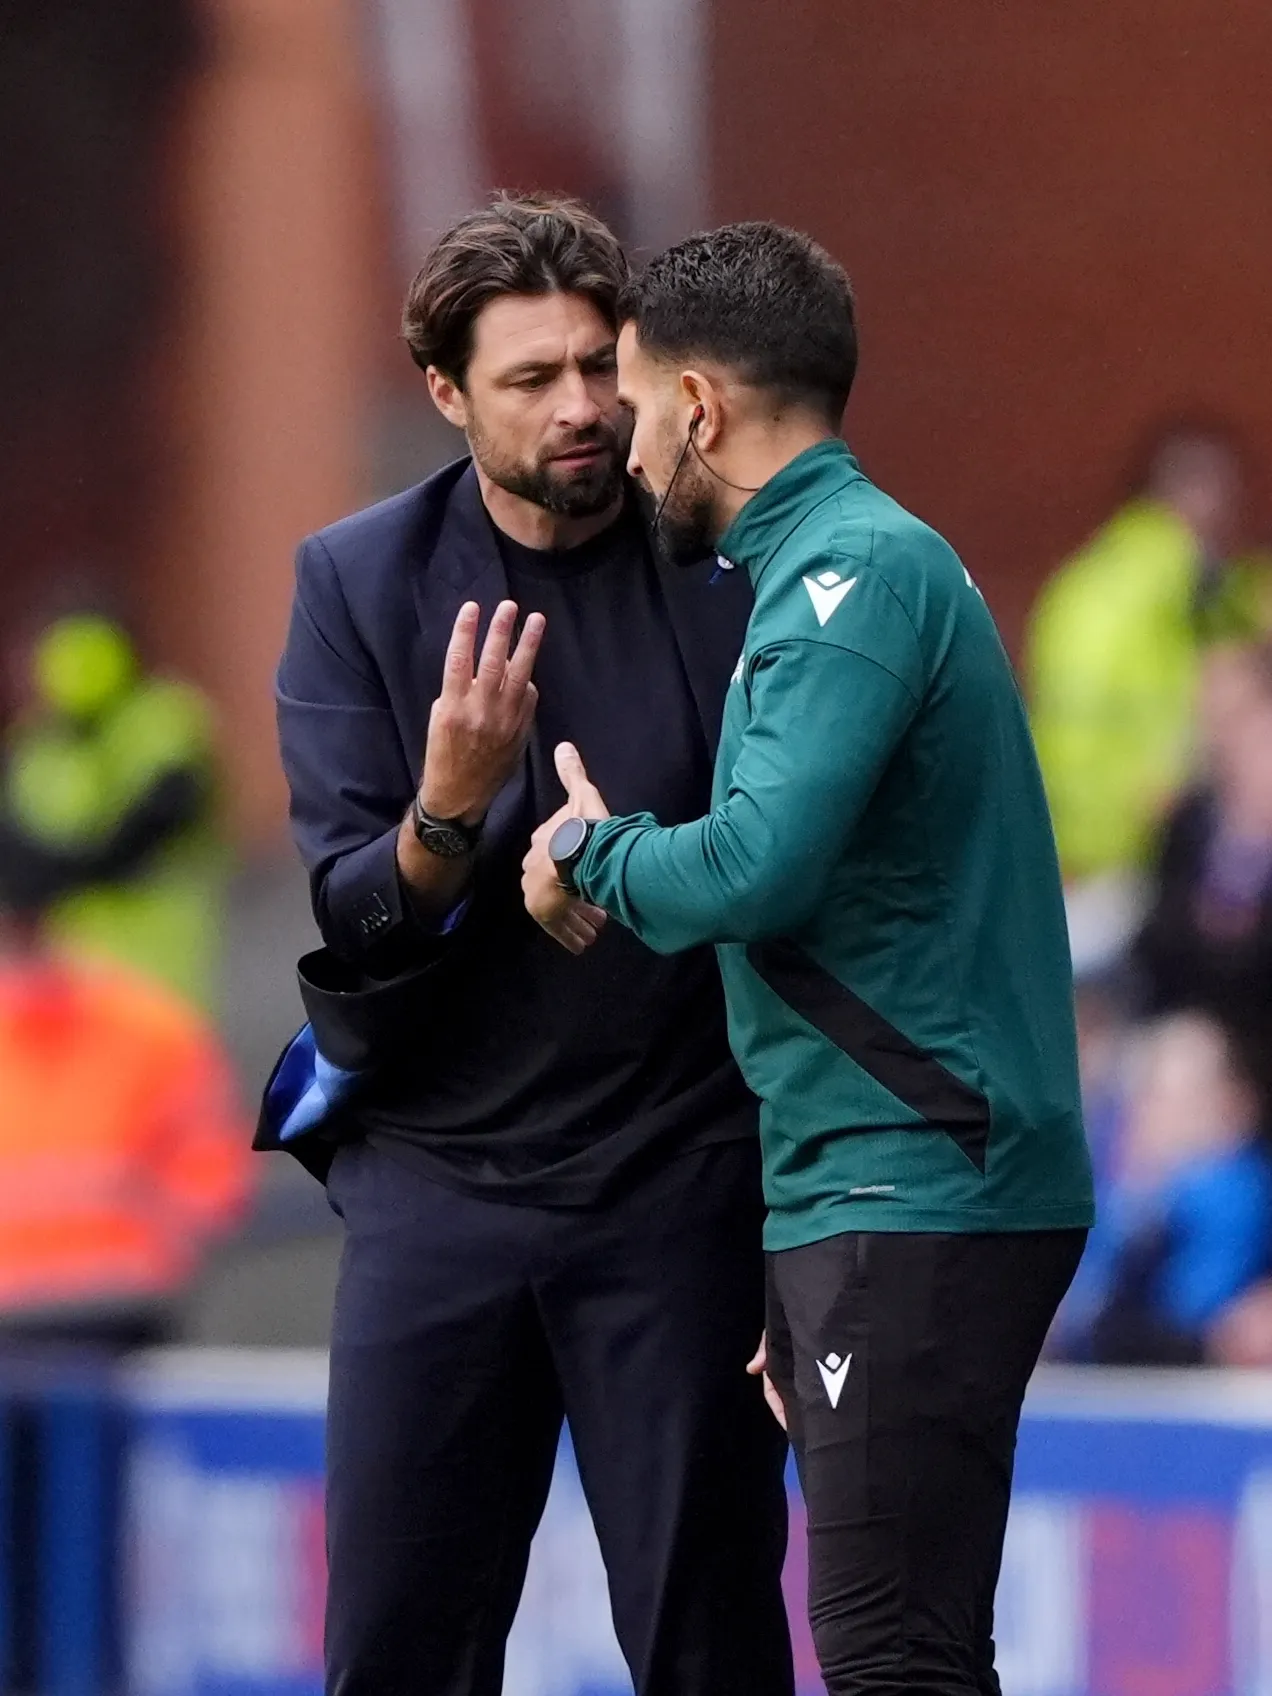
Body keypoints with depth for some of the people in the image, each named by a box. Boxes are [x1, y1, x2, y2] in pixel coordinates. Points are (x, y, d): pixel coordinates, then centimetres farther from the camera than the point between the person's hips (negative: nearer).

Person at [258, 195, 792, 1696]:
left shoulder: (727, 573, -1)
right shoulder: (356, 585, 2)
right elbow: (349, 924, -4)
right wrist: (448, 813, -23)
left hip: (679, 1174, -1)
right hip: (439, 1166, 1)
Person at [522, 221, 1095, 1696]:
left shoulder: (856, 569, -12)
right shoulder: (841, 562, 21)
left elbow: (759, 867, -25)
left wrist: (592, 851, -3)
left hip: (913, 1202, -10)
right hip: (881, 1199, 10)